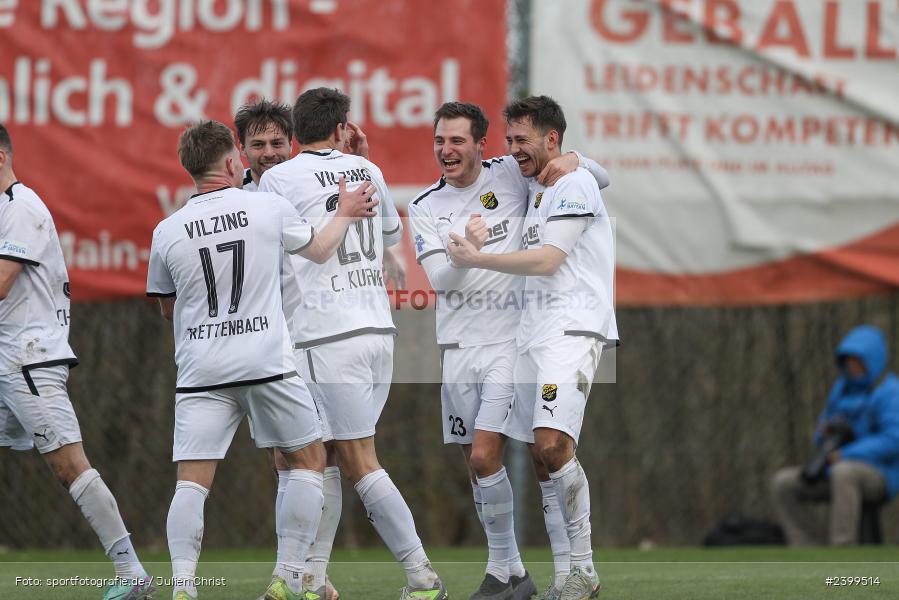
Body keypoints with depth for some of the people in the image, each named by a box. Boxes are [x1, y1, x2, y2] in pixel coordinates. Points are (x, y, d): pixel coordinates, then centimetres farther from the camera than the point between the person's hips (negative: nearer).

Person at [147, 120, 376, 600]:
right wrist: (346, 213, 35)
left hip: (200, 372, 1)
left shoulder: (167, 232, 2)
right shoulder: (270, 208, -1)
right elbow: (320, 250, 18)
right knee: (308, 461, 16)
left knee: (191, 482, 0)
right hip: (267, 362, -1)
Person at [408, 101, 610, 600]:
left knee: (484, 455, -15)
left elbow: (601, 180, 5)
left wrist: (574, 161, -16)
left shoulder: (511, 176, 0)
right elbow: (438, 278, -6)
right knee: (476, 463, 7)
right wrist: (465, 247, -25)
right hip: (458, 347, 5)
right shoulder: (424, 207, 7)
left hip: (510, 340, -5)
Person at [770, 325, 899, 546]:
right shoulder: (843, 388, 11)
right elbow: (823, 436, 18)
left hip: (879, 477, -8)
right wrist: (825, 433, -7)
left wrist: (845, 456, -28)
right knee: (782, 483, -10)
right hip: (837, 473, 8)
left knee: (844, 472, -41)